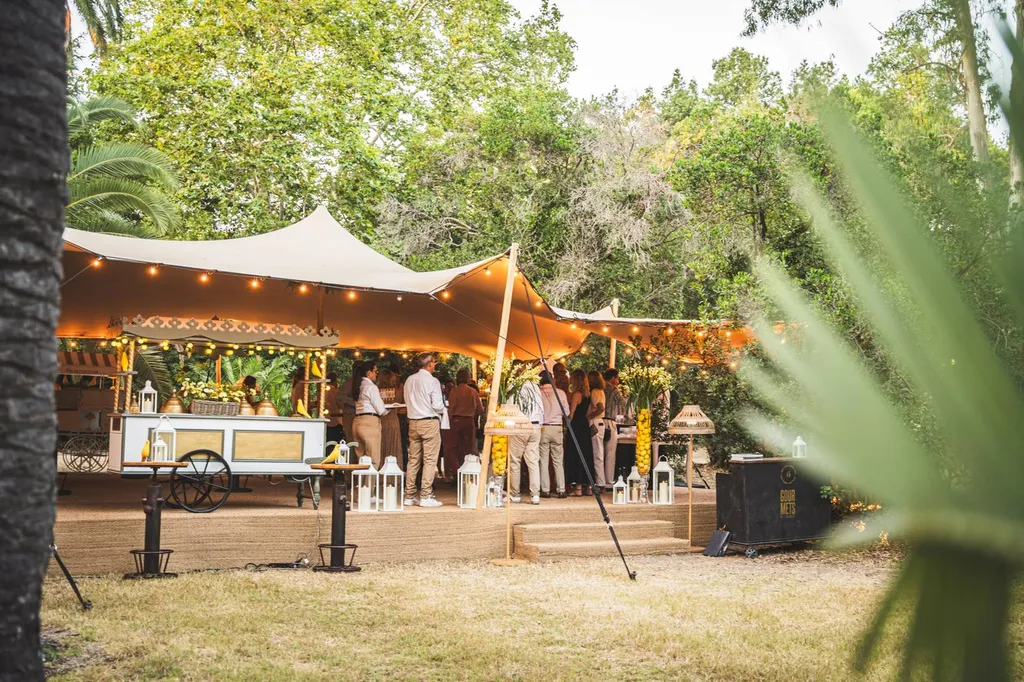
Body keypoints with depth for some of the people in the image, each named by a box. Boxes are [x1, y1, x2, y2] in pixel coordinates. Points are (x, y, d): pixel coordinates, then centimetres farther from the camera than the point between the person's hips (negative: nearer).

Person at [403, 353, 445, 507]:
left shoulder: (409, 380, 7)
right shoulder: (432, 381, -10)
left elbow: (408, 402, 14)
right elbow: (438, 405, -14)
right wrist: (442, 410, 6)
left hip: (413, 422, 6)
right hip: (430, 422, -6)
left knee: (413, 460, 10)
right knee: (430, 460, -3)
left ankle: (409, 496, 12)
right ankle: (426, 497, -5)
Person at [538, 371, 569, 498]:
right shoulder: (560, 393, 0)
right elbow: (566, 412, 5)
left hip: (543, 428, -2)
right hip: (557, 427, 2)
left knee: (544, 460, 3)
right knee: (558, 461, 7)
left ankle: (545, 490, 2)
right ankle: (561, 490, 5)